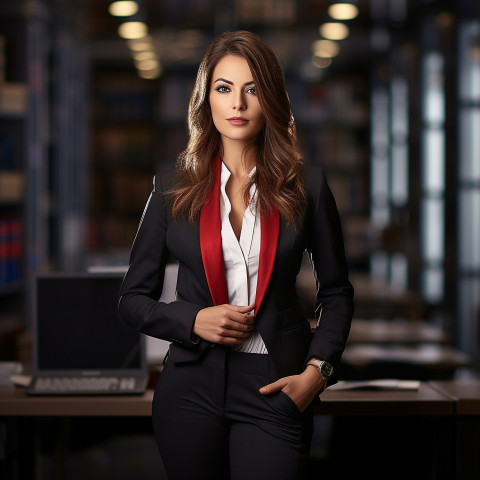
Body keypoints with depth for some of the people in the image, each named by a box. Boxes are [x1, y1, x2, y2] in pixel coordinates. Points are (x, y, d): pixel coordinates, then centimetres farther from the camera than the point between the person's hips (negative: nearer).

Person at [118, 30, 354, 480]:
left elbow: (336, 292, 10)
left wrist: (317, 370, -4)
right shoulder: (173, 189, 3)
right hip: (191, 389, 1)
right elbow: (133, 299, 7)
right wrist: (193, 321, -10)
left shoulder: (306, 187, 2)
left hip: (275, 389, -1)